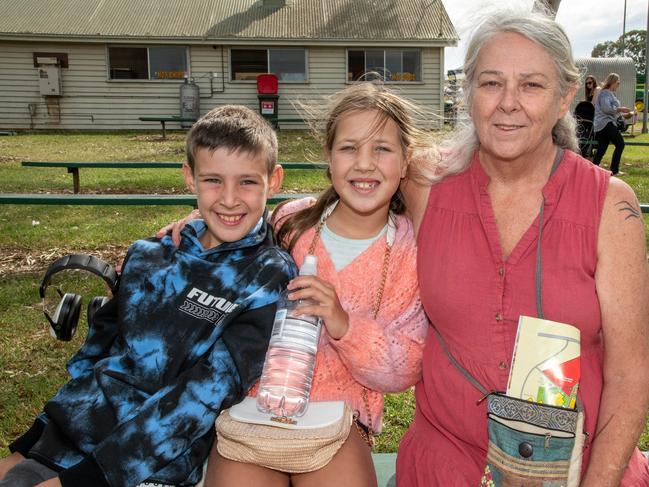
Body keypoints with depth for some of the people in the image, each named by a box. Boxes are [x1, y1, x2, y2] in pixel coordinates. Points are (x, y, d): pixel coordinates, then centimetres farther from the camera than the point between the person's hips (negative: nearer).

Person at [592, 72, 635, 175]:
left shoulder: (610, 93, 24)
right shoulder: (605, 93, -9)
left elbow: (612, 112, 26)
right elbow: (606, 108, -23)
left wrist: (627, 114, 18)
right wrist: (620, 109, -15)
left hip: (601, 125, 10)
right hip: (606, 123, -10)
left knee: (601, 150, 6)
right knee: (620, 144, -6)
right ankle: (614, 170, -5)